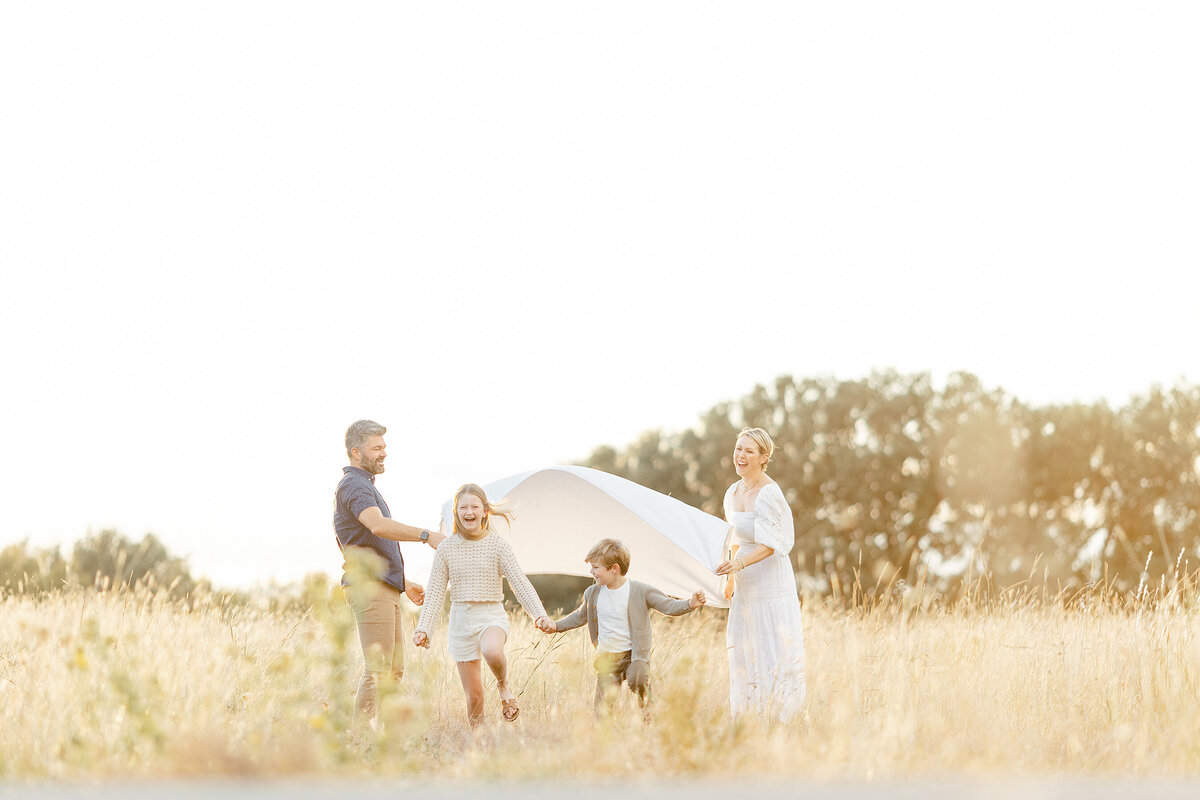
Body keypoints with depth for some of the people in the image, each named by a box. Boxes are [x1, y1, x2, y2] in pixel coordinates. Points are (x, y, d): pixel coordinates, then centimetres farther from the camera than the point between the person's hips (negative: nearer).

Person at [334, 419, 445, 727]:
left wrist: (404, 583, 27)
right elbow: (378, 525, -29)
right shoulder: (353, 485, -10)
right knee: (377, 669, -13)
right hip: (368, 587, -11)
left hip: (384, 588, 11)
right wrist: (426, 535, -31)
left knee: (394, 669, 10)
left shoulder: (365, 486, 24)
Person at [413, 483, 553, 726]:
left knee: (491, 651, -36)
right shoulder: (446, 549, 2)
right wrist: (423, 629, -4)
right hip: (461, 619, 2)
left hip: (492, 615, -2)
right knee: (473, 695, 0)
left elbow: (520, 583, -5)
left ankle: (503, 684, -5)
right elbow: (435, 594, 5)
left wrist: (539, 614, -17)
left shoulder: (496, 544, -3)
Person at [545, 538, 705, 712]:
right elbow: (580, 616, 23)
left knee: (638, 681, -31)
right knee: (603, 706, 1)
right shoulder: (592, 593, 5)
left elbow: (669, 606, -7)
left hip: (634, 655, -4)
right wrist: (557, 625, 17)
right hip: (606, 658, 4)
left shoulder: (640, 591, -10)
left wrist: (690, 604, -24)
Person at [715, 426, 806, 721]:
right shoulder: (733, 493, 11)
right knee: (743, 656, 8)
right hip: (745, 587, 8)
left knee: (774, 654, -4)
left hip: (771, 583, -8)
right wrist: (729, 580, 19)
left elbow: (771, 544, -19)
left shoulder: (769, 493, -15)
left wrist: (739, 564, -32)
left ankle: (779, 720, 1)